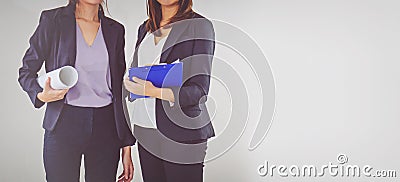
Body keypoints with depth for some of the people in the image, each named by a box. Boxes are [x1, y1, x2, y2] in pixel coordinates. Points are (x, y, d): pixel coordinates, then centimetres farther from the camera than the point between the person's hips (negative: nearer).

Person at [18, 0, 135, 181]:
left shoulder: (116, 30, 8)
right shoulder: (52, 20, 0)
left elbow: (118, 89, 9)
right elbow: (26, 71, 7)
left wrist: (126, 144, 7)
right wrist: (41, 95, -16)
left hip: (105, 125, 3)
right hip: (64, 125, -2)